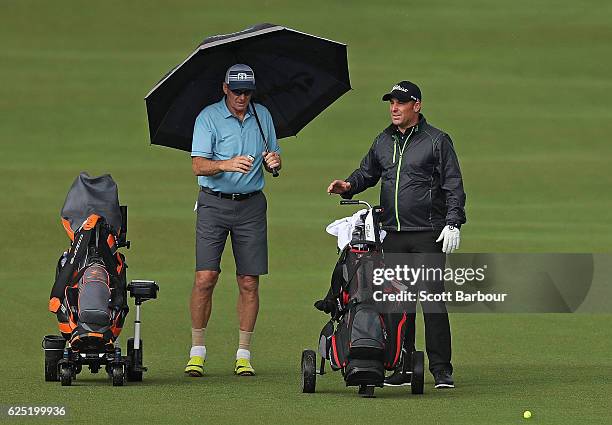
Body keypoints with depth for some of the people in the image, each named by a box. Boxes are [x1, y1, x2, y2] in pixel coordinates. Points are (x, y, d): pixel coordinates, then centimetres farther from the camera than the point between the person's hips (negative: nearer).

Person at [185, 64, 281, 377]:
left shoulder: (262, 116, 9)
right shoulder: (208, 117, -4)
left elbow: (273, 160, 17)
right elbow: (198, 165, -13)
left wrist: (274, 161, -7)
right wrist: (226, 165, -32)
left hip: (251, 205, 3)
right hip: (214, 204, -3)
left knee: (249, 282, 1)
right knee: (205, 278, -9)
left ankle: (244, 354, 9)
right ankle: (197, 351, 0)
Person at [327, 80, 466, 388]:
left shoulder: (437, 141, 0)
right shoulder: (383, 141, 15)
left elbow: (454, 186, -1)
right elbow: (367, 173, 25)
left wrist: (452, 224, -10)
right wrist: (349, 185, 3)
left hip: (428, 235, -5)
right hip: (392, 235, 5)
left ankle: (441, 369, -4)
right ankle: (403, 366, 11)